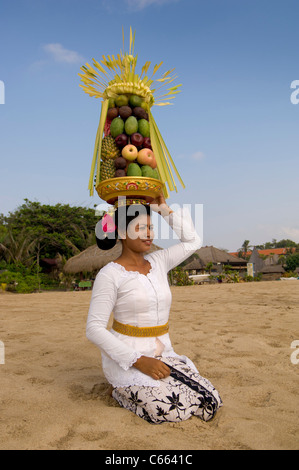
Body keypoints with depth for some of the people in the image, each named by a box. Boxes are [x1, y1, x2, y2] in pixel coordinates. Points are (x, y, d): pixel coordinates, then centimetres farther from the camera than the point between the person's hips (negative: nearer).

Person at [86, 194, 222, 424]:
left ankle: (144, 387, 12)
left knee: (211, 404, -8)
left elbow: (192, 241, 15)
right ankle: (123, 391, 4)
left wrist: (165, 209, 8)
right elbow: (94, 329, -15)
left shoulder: (158, 261, 6)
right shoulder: (110, 274, -13)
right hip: (126, 360, -5)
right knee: (169, 411, -24)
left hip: (163, 355, 6)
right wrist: (139, 361, -22)